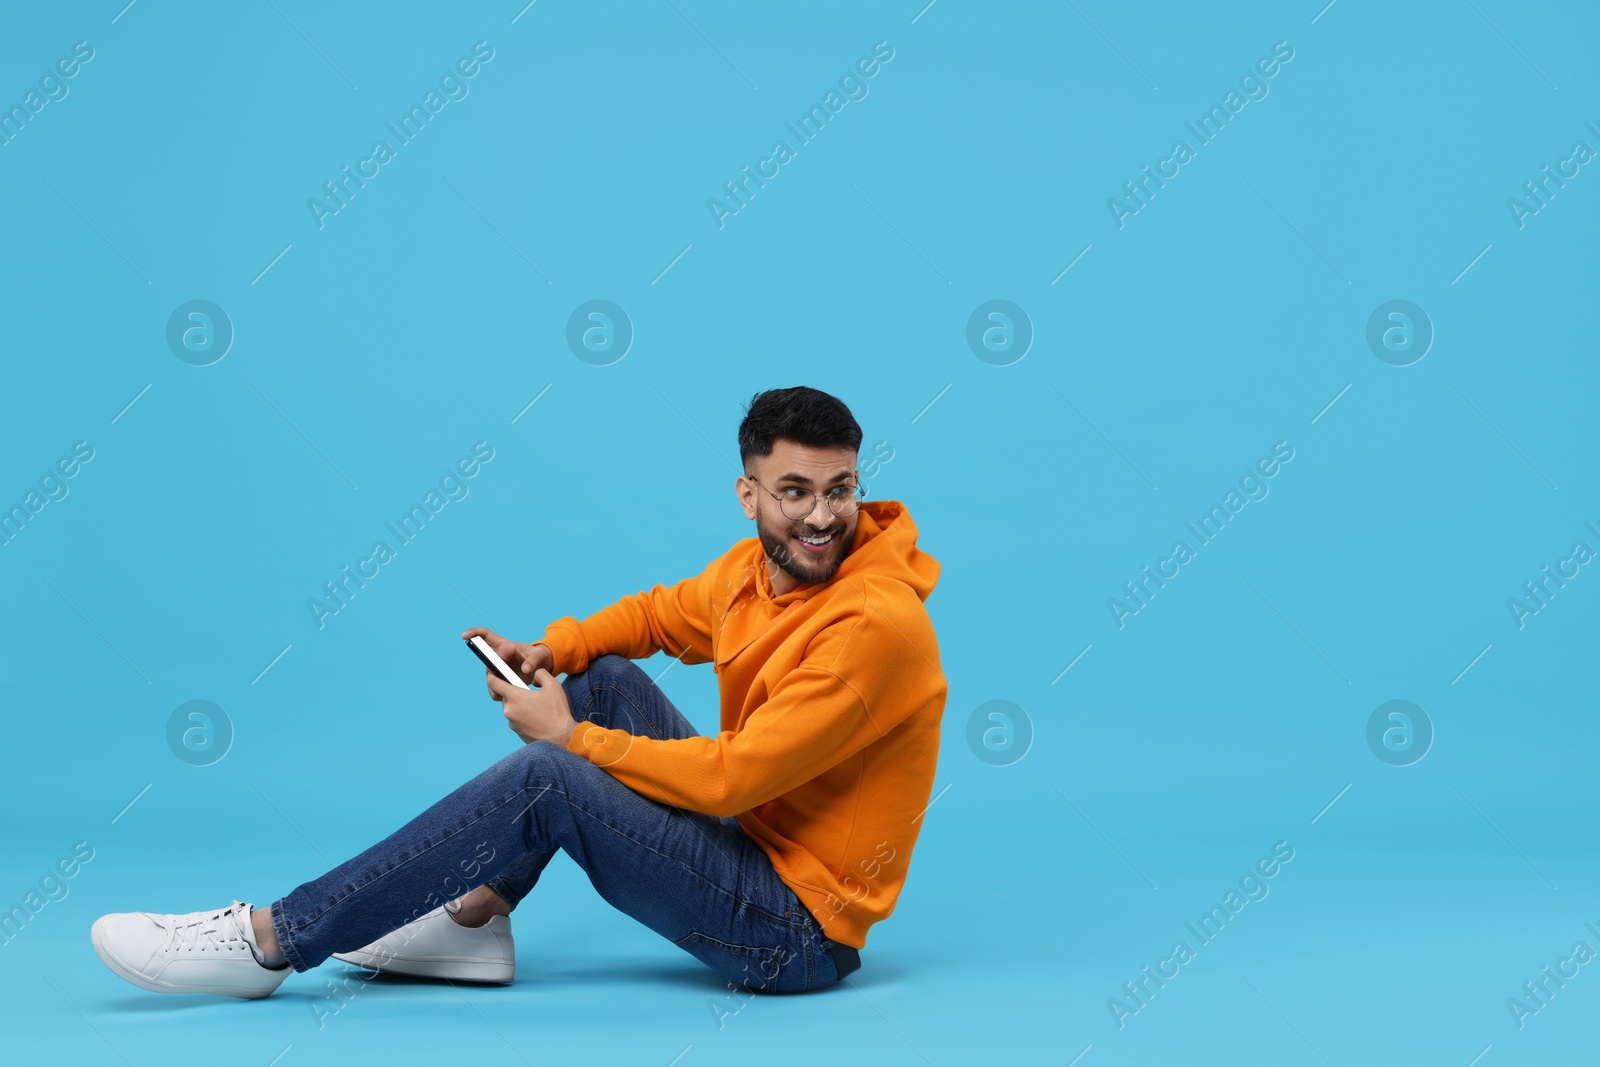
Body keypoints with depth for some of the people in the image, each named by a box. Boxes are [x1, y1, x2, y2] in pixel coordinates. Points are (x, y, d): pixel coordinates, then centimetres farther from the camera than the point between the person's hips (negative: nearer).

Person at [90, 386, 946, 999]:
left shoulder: (875, 623, -24)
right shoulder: (754, 568, 2)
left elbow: (733, 777, -25)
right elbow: (665, 612, 22)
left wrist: (570, 735, -13)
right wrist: (552, 650, 2)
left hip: (797, 932, -8)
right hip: (758, 853, 8)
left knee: (541, 780, -19)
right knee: (603, 680, 6)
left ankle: (270, 943, -11)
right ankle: (474, 921, 6)